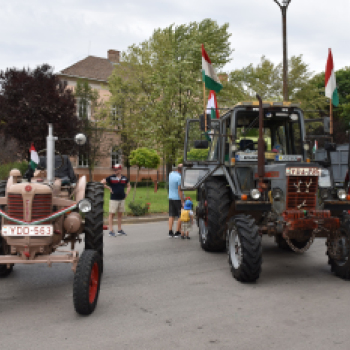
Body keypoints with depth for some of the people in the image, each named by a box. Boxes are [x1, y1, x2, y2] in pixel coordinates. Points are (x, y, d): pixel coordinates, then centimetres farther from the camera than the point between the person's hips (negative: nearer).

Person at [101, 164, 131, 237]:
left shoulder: (124, 178, 6)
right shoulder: (111, 178, -5)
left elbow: (129, 186, 20)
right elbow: (102, 182, -5)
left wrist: (126, 193, 8)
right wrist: (109, 188, -7)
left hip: (122, 199, 4)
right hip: (113, 199, -4)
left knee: (120, 214, 11)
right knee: (111, 214, -3)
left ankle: (119, 230, 18)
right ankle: (111, 230, 1)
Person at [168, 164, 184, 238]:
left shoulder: (171, 174, 3)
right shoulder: (179, 178, -19)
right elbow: (179, 191, -20)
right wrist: (182, 202, -18)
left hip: (170, 198, 7)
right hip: (178, 198, -7)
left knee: (171, 215, 10)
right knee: (181, 216, 3)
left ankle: (170, 232, 8)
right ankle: (177, 232, 4)